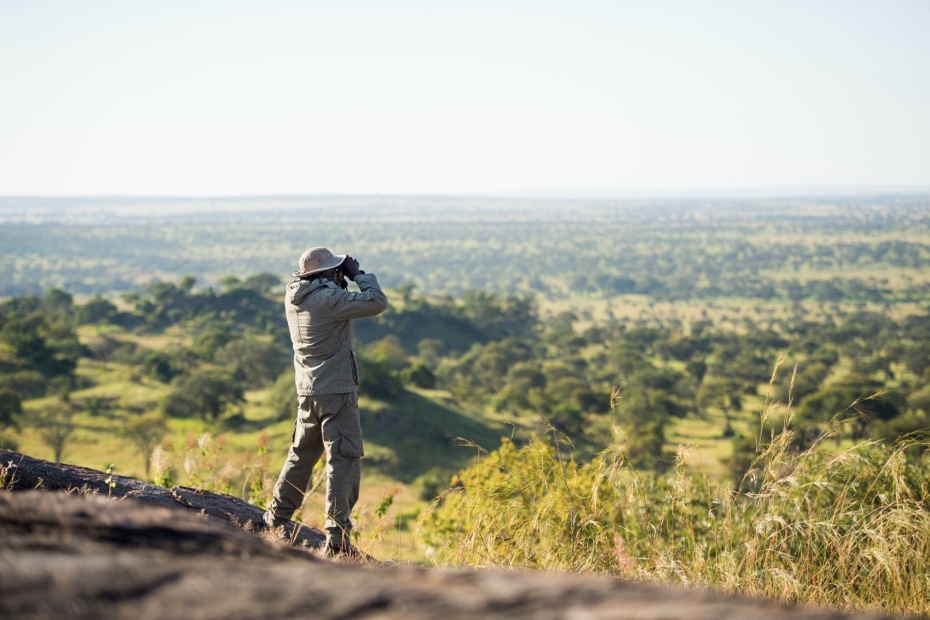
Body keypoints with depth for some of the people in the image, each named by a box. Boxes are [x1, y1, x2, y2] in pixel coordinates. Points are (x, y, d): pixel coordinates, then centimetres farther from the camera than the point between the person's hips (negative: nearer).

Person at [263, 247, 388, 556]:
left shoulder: (294, 298, 7)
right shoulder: (329, 298, -17)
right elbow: (377, 302, -18)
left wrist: (342, 282, 9)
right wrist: (359, 275, -6)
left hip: (307, 392, 8)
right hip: (337, 391, -8)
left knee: (301, 455, 22)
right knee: (343, 461, -5)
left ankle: (276, 517, 31)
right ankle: (337, 536, -9)